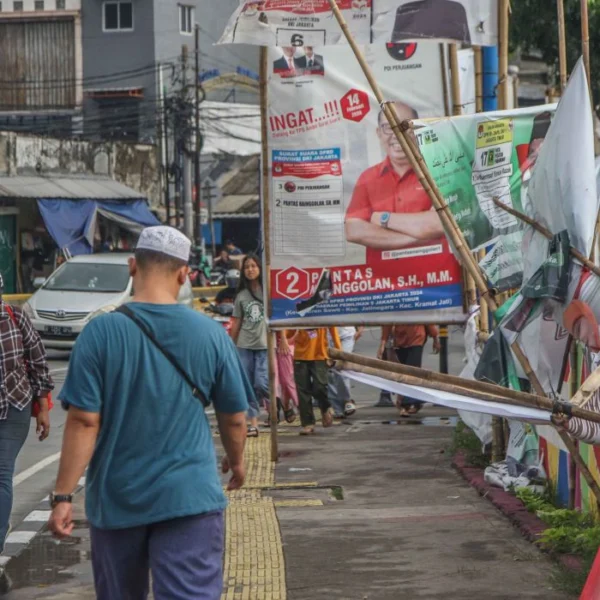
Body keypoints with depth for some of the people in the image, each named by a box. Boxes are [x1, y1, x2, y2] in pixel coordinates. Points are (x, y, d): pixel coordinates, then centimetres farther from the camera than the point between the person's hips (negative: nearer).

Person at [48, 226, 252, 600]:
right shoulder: (210, 334, -4)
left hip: (116, 498, 1)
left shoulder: (101, 333, -10)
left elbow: (84, 421, -12)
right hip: (190, 497, 0)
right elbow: (234, 417, 5)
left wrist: (63, 495, -7)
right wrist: (236, 461, 24)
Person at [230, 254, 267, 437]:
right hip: (244, 346, 4)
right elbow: (236, 322, 13)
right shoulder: (241, 295, 11)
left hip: (265, 345, -4)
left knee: (261, 383, -12)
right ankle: (253, 423, 4)